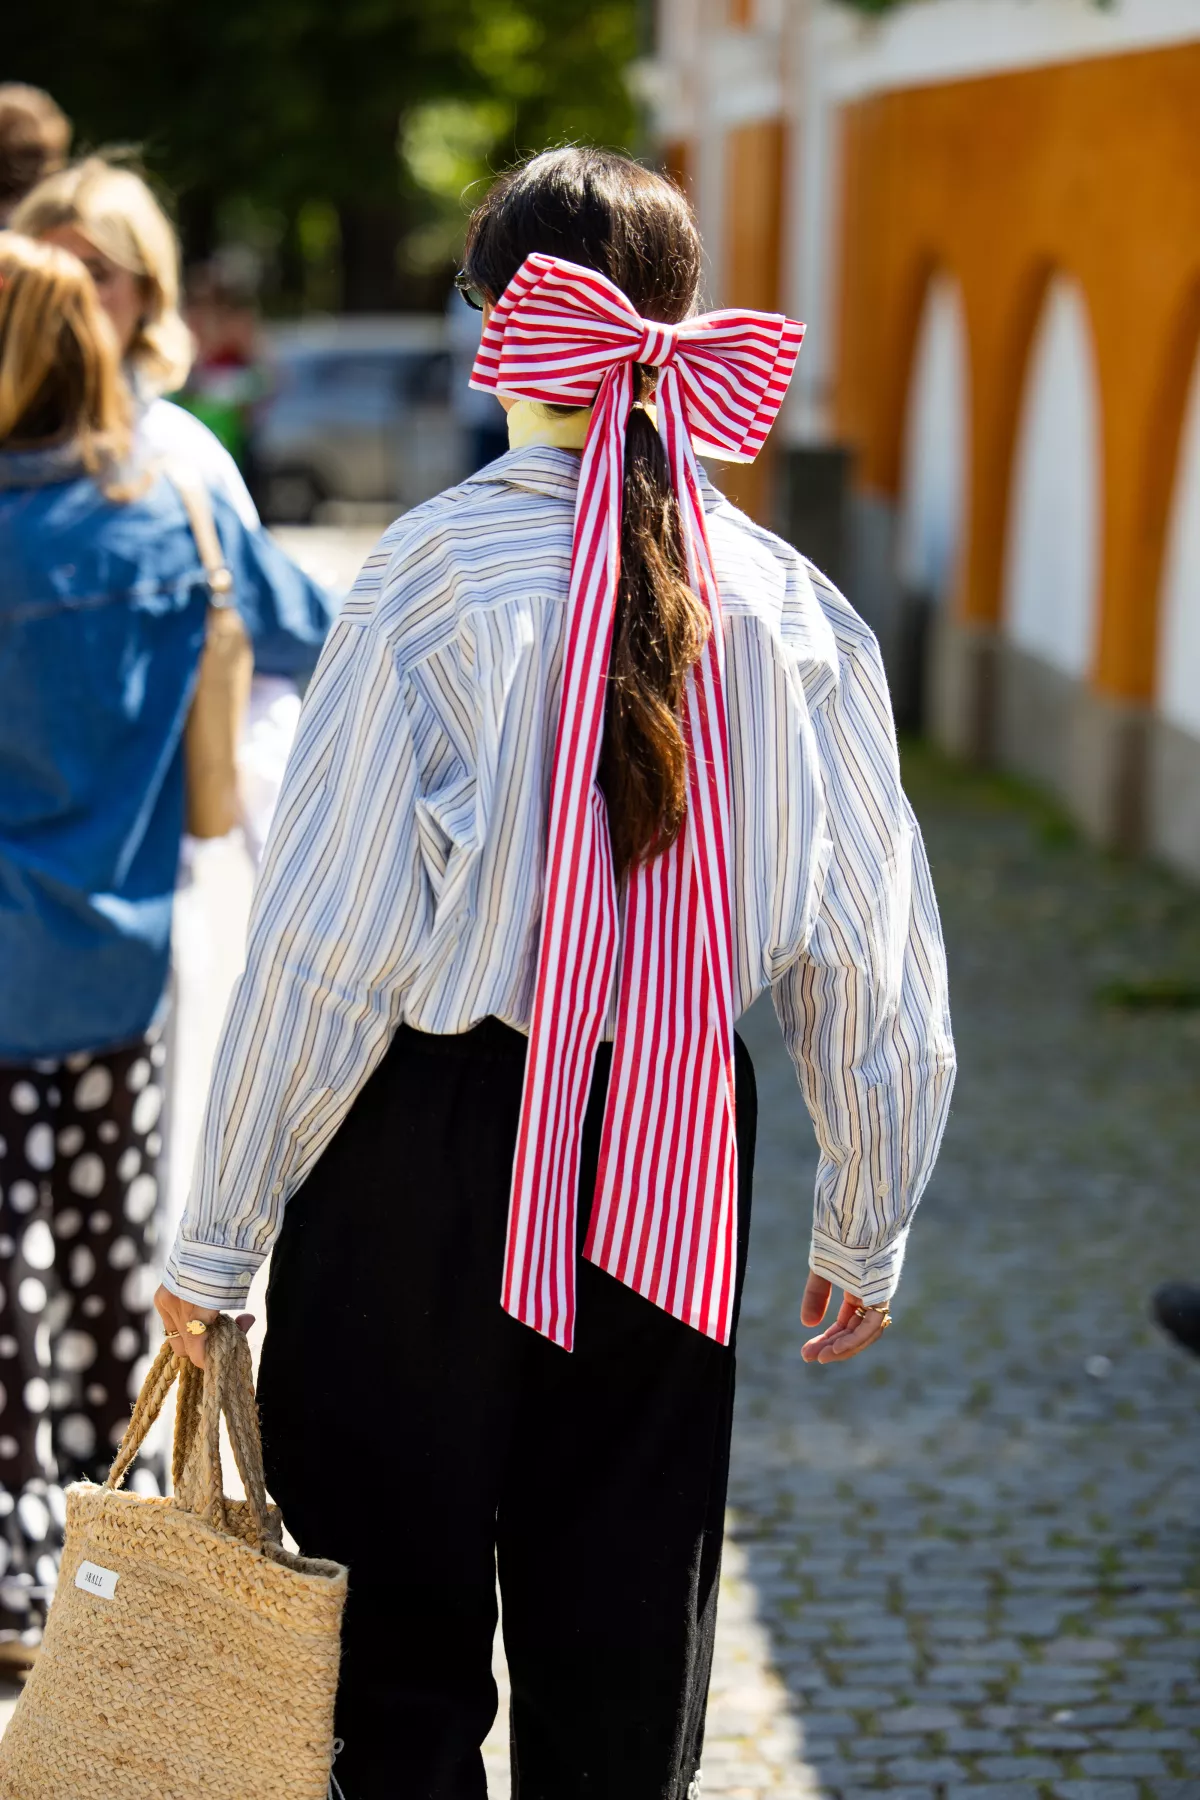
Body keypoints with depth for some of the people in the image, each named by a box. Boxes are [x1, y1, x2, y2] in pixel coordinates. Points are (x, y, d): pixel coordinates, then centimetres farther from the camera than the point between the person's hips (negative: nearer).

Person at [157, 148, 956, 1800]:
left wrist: (220, 1239, -4)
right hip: (675, 1164, 3)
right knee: (627, 1655, 16)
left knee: (402, 1655, 12)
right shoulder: (788, 607, -3)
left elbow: (324, 942, -13)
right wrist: (865, 1230, 15)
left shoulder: (432, 578, -13)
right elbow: (872, 955, 2)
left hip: (431, 1143, -3)